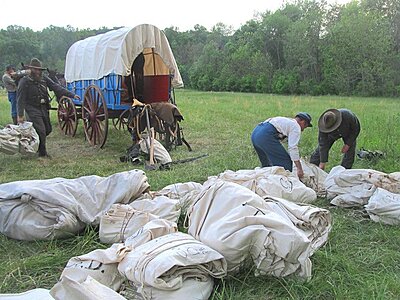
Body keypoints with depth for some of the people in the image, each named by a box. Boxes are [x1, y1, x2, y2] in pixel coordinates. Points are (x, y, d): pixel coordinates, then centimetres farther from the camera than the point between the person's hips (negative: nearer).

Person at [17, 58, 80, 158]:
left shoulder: (44, 79, 4)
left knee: (48, 129, 12)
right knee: (41, 131, -10)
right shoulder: (25, 82, -10)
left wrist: (72, 95, -10)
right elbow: (20, 100, -10)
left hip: (44, 109, 6)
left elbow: (57, 88, -1)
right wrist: (20, 115, -14)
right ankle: (42, 153, 7)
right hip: (33, 109, -6)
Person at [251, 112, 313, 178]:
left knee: (266, 164, 23)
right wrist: (299, 168, -8)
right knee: (285, 162, -4)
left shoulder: (286, 121, 33)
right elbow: (293, 148, -7)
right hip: (266, 135, -10)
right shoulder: (296, 126, 6)